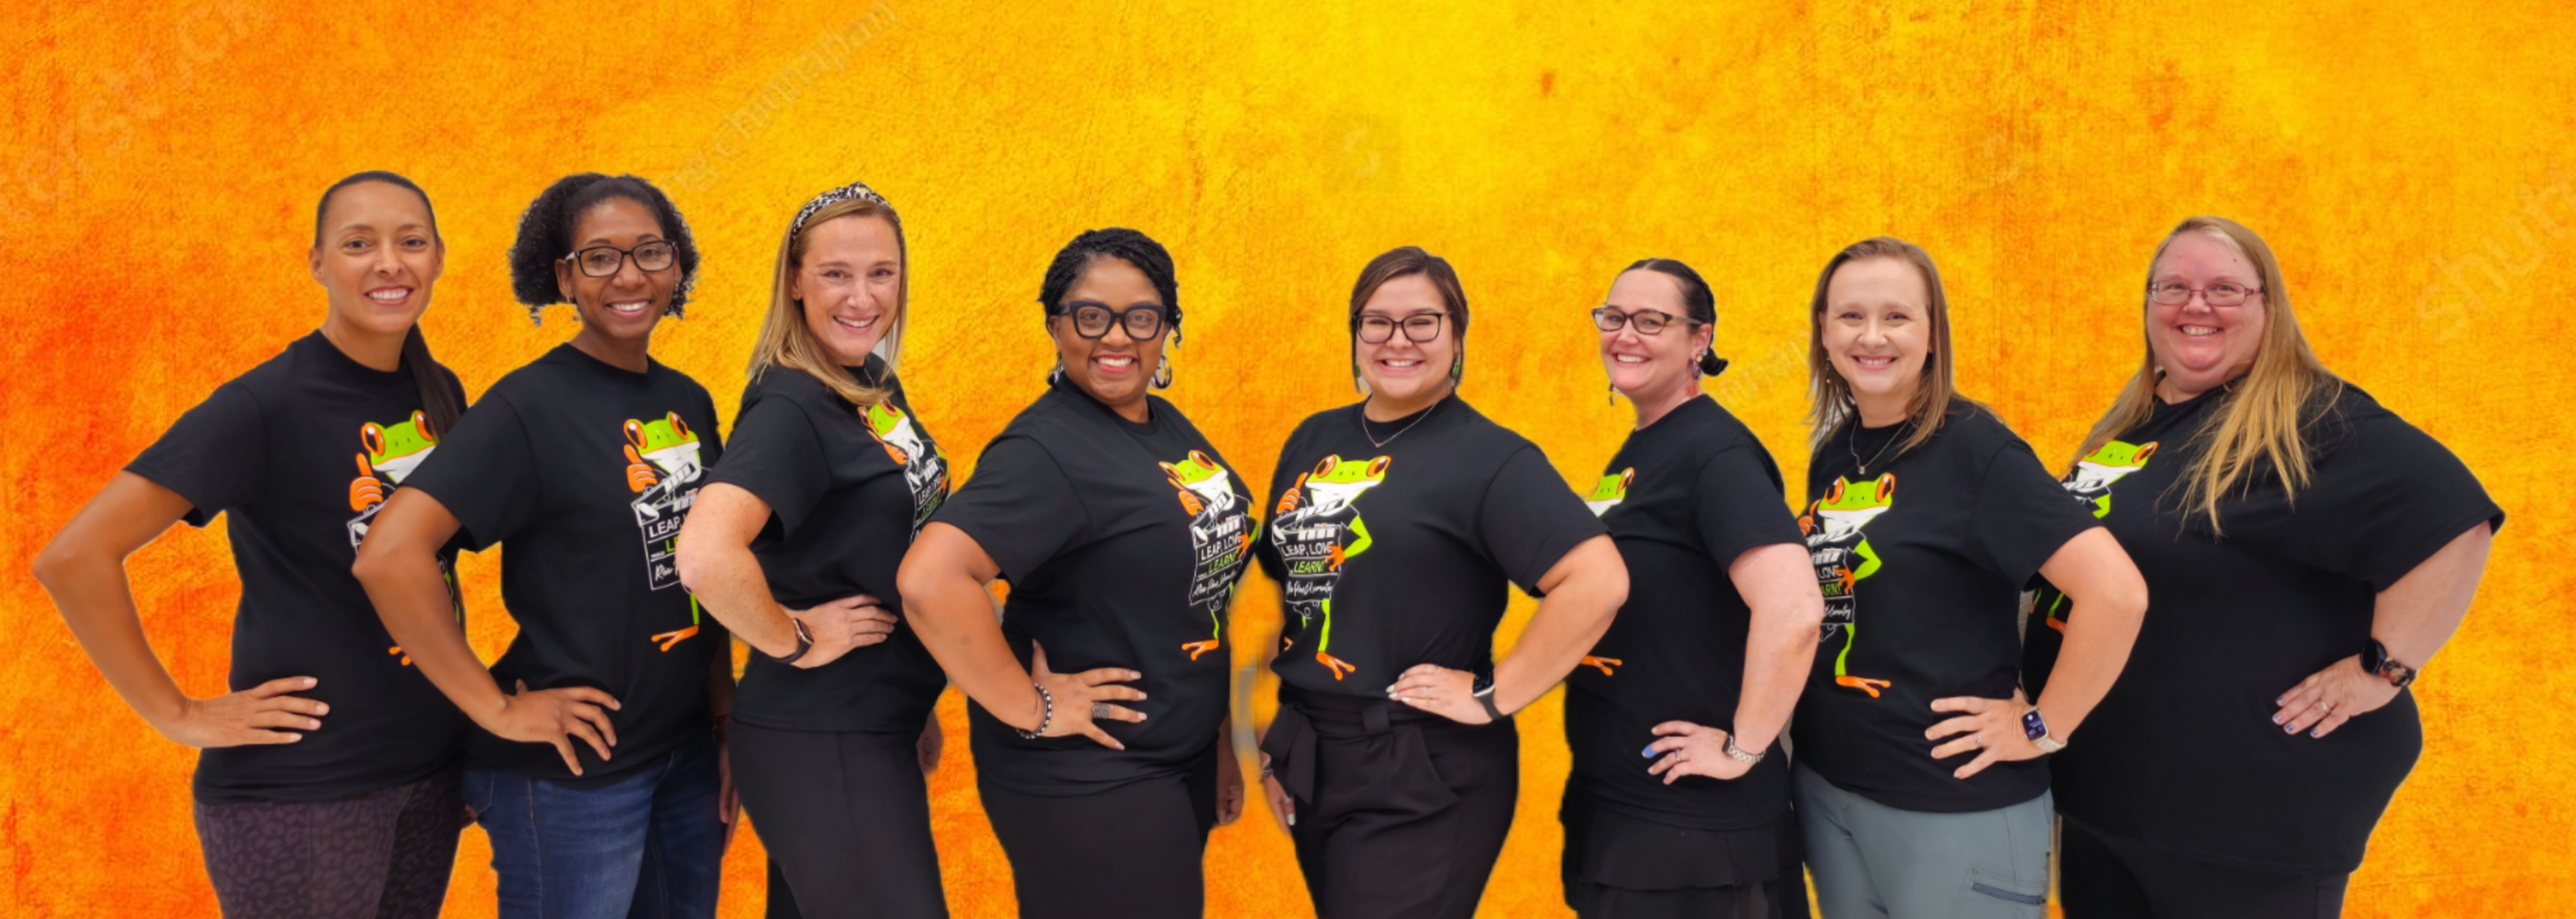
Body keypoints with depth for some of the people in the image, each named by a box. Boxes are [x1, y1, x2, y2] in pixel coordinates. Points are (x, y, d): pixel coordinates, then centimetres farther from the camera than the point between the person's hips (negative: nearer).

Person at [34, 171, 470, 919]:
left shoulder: (441, 394, 4)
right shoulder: (265, 406, -15)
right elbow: (74, 558, -19)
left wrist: (467, 703, 7)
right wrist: (177, 715, -15)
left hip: (431, 770, 6)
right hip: (299, 791, -6)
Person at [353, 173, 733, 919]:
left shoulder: (689, 402, 6)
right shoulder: (531, 406, -13)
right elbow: (389, 555, -23)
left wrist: (728, 721, 8)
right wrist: (496, 708, -20)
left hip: (690, 757, 6)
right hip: (573, 773, -6)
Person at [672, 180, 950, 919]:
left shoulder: (876, 384, 6)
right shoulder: (789, 408, -19)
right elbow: (704, 557, -36)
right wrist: (795, 643, -20)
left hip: (880, 729, 8)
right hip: (818, 746, -8)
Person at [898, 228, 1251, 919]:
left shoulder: (1168, 426, 6)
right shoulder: (1047, 451, -20)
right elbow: (930, 581, -33)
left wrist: (1219, 739, 16)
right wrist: (1029, 708, -24)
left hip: (1186, 763, 8)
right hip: (1085, 784, -8)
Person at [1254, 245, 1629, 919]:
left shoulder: (1488, 456, -11)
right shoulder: (1314, 441, 9)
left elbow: (1598, 581, -22)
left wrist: (1494, 696, -18)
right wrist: (1275, 739, 15)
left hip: (1425, 774, -6)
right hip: (1311, 762, 7)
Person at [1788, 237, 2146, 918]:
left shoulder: (1973, 447, -14)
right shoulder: (1832, 453, 6)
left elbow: (2117, 591, -22)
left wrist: (2042, 727, -16)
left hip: (1955, 808, -6)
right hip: (1824, 787, 6)